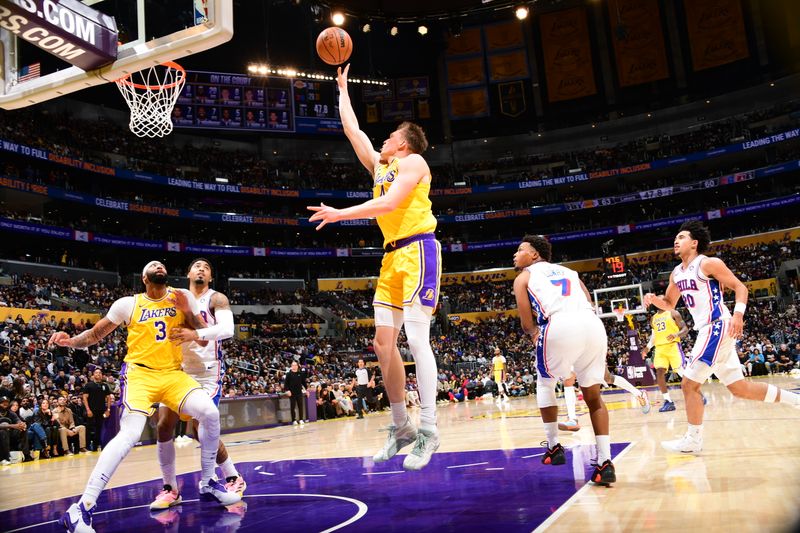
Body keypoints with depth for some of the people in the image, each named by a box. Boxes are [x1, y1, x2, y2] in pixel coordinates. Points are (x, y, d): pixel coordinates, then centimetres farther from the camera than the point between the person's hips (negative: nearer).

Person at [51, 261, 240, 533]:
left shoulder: (183, 297, 6)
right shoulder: (128, 304, 2)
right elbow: (96, 334, 9)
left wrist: (188, 311, -12)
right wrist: (70, 341, -12)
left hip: (173, 373, 3)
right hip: (140, 373, -3)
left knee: (210, 412, -18)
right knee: (130, 434, -24)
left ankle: (207, 484, 3)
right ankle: (81, 509, -18)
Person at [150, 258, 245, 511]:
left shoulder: (216, 299, -4)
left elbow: (228, 329, -22)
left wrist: (196, 334, -38)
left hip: (208, 373, -6)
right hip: (179, 371, 6)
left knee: (201, 428, -13)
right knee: (163, 427, -4)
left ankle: (234, 478, 7)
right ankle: (170, 490, 9)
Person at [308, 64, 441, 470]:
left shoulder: (412, 162, -1)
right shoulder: (380, 164, 22)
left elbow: (389, 203, -16)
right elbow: (351, 129, 28)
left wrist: (340, 214, -17)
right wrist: (343, 89, 36)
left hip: (418, 250, -8)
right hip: (392, 255, 9)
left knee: (416, 339, -15)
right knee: (383, 342, 3)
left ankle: (428, 430, -12)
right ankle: (401, 427, 10)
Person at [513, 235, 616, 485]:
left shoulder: (524, 277, 20)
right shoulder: (570, 271, 34)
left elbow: (527, 324, 12)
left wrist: (535, 330, 33)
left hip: (561, 326, -4)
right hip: (594, 324, 4)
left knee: (545, 382, 24)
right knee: (593, 396, 17)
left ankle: (554, 447, 24)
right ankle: (605, 463, 8)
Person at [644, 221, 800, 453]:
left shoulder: (708, 263, -9)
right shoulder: (676, 273, 14)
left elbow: (740, 287, -10)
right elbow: (669, 304, 21)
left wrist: (738, 314, -25)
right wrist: (654, 299, -1)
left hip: (717, 328, -9)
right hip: (707, 331, 9)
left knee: (689, 384, -9)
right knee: (740, 388, 14)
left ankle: (693, 440, 1)